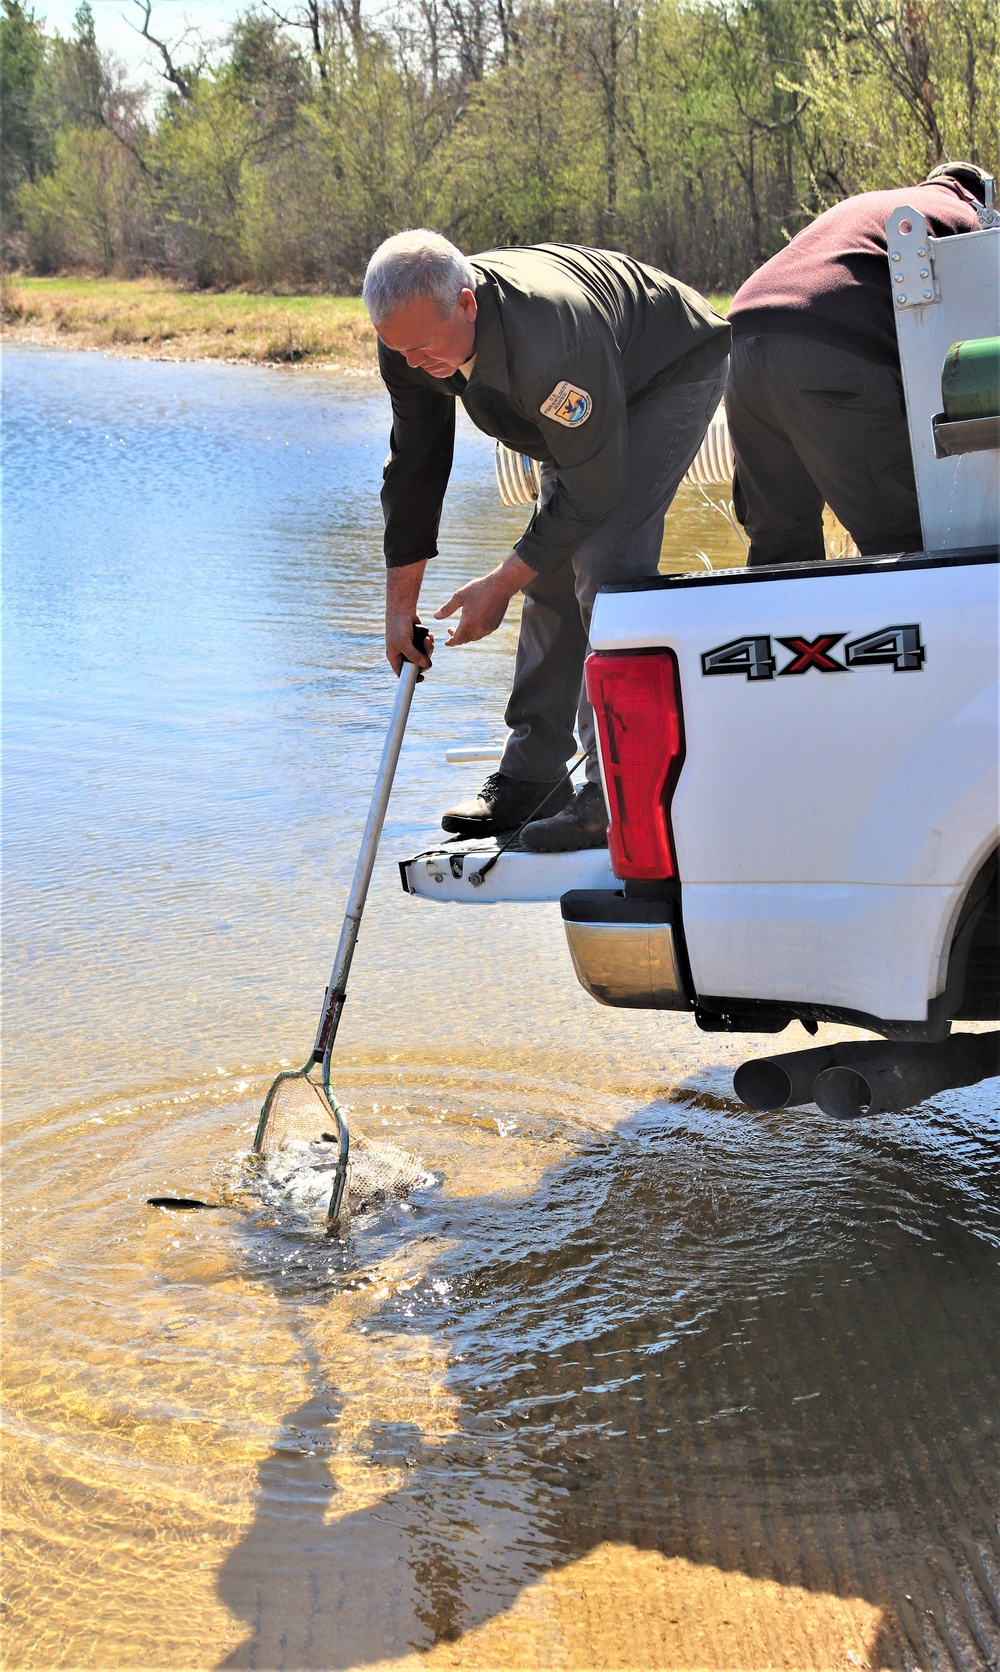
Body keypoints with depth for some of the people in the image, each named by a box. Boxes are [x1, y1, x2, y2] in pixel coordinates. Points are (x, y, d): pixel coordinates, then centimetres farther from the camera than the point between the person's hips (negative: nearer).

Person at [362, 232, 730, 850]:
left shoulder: (546, 341, -43)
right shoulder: (413, 338, -19)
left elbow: (592, 490, -32)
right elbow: (414, 467, -6)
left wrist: (501, 583, -24)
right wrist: (400, 606, -5)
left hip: (674, 373, -8)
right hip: (586, 399, 8)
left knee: (605, 565, -21)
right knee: (552, 569, 2)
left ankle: (616, 793, -19)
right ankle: (534, 773, 10)